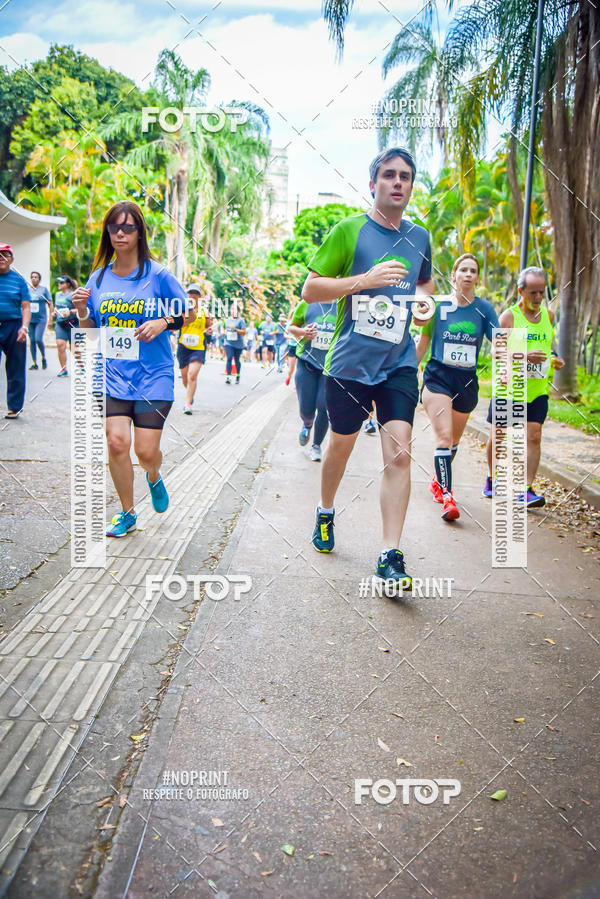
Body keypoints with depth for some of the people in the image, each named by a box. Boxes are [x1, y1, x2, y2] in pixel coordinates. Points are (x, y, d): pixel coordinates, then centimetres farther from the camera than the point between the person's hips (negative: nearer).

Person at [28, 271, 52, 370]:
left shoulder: (44, 289, 2)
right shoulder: (28, 290, 11)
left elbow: (50, 304, 2)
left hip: (41, 319, -4)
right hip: (30, 320, 4)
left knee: (38, 339, -16)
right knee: (32, 340, 3)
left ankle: (44, 358, 9)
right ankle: (34, 363, 9)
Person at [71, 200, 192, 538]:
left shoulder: (158, 275, -4)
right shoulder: (99, 278, 7)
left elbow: (189, 315, 3)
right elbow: (92, 330, 15)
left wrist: (162, 323, -14)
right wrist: (81, 310, -5)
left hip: (153, 375, -2)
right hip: (113, 373, 3)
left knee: (146, 451, -3)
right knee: (116, 442, -8)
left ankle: (154, 478, 36)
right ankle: (127, 514, 14)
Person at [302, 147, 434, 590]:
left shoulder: (420, 237, 10)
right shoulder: (349, 230, -4)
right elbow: (310, 290, -7)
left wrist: (425, 302, 5)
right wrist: (366, 279, -19)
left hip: (399, 363, 3)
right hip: (350, 360, -2)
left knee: (399, 453, -9)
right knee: (341, 444, 14)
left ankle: (390, 556, -5)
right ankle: (326, 512, 42)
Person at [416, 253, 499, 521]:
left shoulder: (484, 308, 0)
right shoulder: (439, 305, -1)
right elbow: (423, 342, 8)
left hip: (467, 381, 3)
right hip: (438, 377, -2)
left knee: (454, 439, 15)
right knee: (443, 436, -16)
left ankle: (438, 480, 38)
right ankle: (447, 496, -15)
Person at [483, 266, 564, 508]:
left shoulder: (548, 315, 8)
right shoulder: (508, 317, -7)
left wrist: (555, 359, 2)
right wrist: (524, 356, -28)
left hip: (537, 390, 3)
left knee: (534, 437, -8)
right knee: (497, 437, 6)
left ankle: (526, 490, -6)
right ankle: (492, 480, 30)